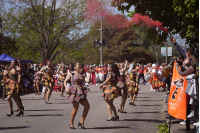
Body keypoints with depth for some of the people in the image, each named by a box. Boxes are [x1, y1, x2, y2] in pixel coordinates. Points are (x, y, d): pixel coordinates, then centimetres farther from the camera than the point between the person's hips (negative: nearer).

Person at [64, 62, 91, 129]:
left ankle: (81, 122, 7)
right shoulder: (71, 74, 5)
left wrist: (89, 73, 8)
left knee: (87, 106, -3)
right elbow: (65, 81, 5)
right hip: (74, 92, -6)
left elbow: (88, 80, 2)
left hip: (81, 92, 6)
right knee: (75, 108, -7)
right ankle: (71, 123, 11)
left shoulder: (82, 75, 17)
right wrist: (66, 87, -13)